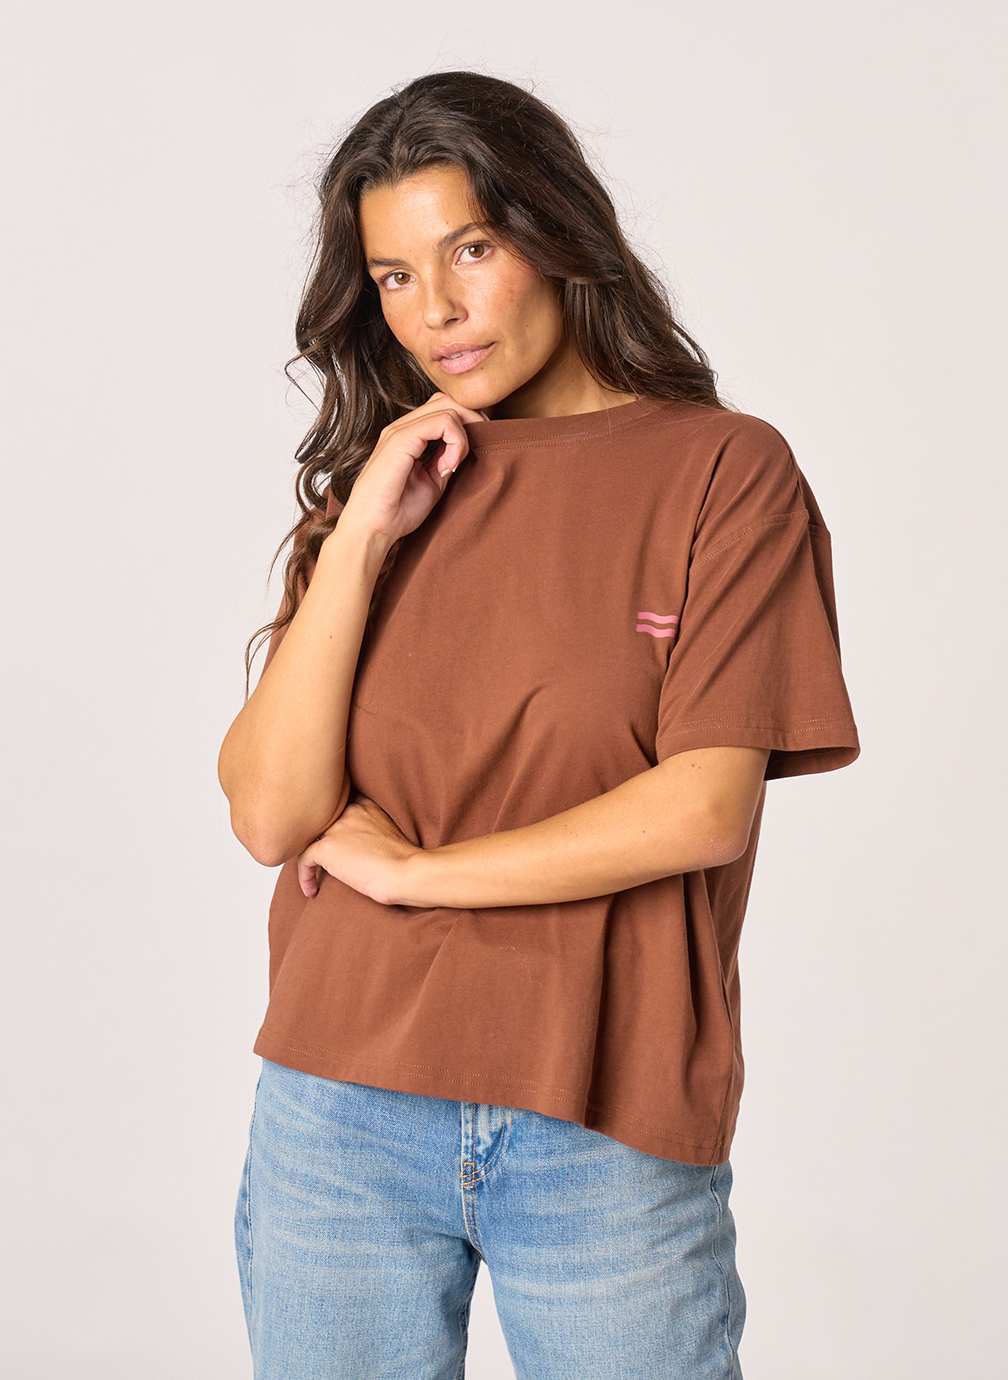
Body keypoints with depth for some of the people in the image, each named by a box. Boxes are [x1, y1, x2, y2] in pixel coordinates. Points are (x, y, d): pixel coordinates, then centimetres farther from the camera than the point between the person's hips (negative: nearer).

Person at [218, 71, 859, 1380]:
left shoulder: (726, 470, -2)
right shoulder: (382, 480, 8)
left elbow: (708, 808, -11)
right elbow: (272, 817, -1)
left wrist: (415, 869, -6)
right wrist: (359, 540, -9)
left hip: (612, 1127, -3)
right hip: (341, 1111, 3)